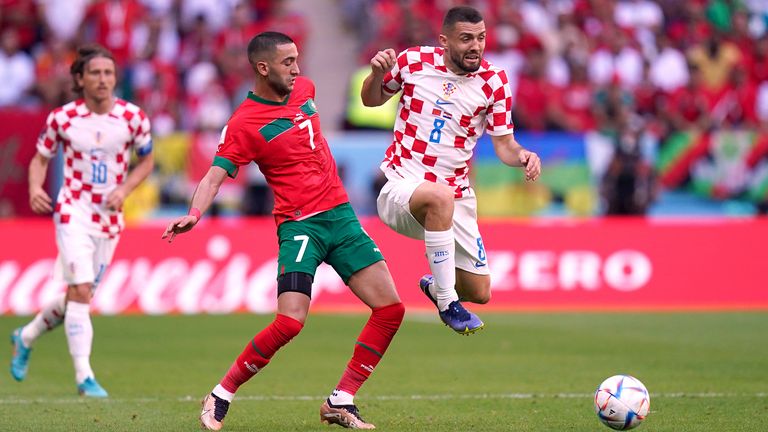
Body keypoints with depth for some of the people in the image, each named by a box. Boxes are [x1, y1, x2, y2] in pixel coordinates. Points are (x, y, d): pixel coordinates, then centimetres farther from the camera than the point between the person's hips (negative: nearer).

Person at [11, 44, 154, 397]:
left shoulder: (133, 117, -4)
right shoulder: (62, 118, -7)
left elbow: (146, 160, 10)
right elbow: (40, 158, 5)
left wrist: (124, 189, -7)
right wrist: (35, 188, -14)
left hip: (109, 218, 3)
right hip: (73, 212, -3)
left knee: (78, 296, 10)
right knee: (80, 291, -18)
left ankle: (26, 338, 37)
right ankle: (84, 377, -15)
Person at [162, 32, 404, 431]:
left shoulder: (304, 88, 9)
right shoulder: (243, 124, -11)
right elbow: (215, 176, -21)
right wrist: (194, 214, -36)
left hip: (341, 216, 7)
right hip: (299, 225, -7)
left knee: (390, 309, -2)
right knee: (289, 322, -22)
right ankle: (220, 397, -3)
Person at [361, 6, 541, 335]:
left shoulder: (494, 82, -2)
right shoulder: (413, 62, -4)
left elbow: (504, 144, 1)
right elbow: (372, 100, 13)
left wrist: (521, 156, -21)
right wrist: (377, 73, -9)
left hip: (455, 201, 3)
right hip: (401, 187, -3)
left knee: (480, 293, 4)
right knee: (440, 196, -40)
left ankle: (435, 285, 42)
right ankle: (447, 304, -27)